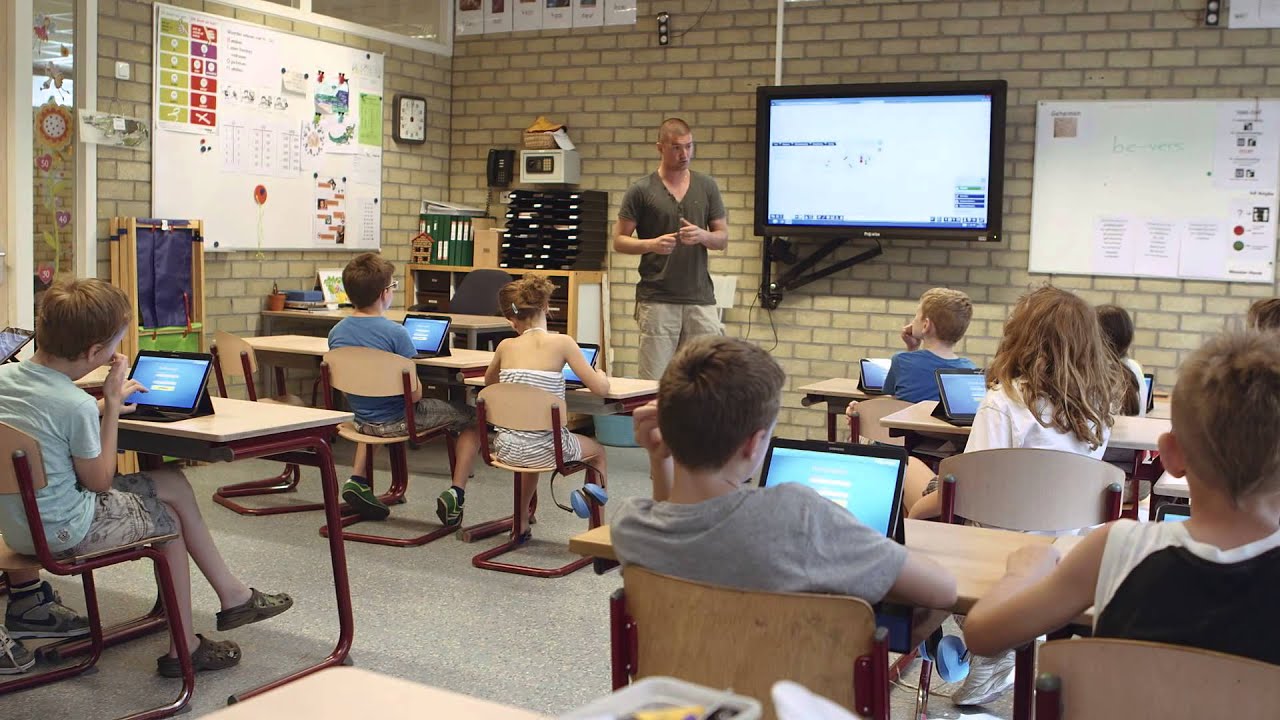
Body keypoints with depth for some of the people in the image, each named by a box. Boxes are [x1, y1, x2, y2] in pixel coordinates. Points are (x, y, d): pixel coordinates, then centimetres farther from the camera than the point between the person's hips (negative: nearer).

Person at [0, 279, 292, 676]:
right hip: (65, 533, -8)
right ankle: (184, 647, 22)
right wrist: (112, 405, -10)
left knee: (174, 483, 14)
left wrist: (104, 404, 12)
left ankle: (232, 594, 22)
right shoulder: (75, 405, -26)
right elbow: (99, 481, -13)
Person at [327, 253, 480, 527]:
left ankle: (358, 478, 26)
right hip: (399, 421, -6)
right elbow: (414, 394, -22)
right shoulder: (395, 332, -24)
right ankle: (456, 493, 3)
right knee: (472, 418, 11)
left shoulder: (336, 332, -5)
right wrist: (418, 391, 0)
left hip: (362, 421, 6)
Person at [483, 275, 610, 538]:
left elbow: (489, 380, 23)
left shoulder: (506, 346, 1)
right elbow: (600, 388, -9)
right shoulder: (561, 342, -9)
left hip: (506, 449, 4)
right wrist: (601, 375, 12)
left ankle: (522, 523, 46)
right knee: (598, 452, 28)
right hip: (545, 450, -4)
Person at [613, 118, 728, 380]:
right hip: (656, 299, -2)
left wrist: (702, 235, -11)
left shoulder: (706, 186, 8)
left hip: (700, 297, 3)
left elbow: (722, 238, 11)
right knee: (655, 381, 0)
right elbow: (619, 240, 1)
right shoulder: (641, 191, 0)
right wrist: (652, 244, -17)